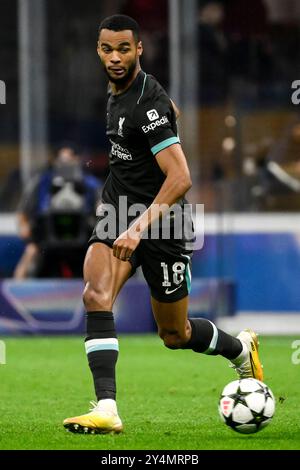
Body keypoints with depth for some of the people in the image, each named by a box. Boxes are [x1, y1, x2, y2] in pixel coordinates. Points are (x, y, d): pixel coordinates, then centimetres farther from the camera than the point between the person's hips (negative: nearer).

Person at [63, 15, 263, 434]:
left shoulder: (147, 104, -23)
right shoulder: (118, 89, 4)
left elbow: (181, 179, -29)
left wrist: (140, 227, -38)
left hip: (161, 225, -7)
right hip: (119, 213, 7)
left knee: (174, 335, 10)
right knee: (96, 296, -21)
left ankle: (240, 349, 42)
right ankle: (106, 410, -26)